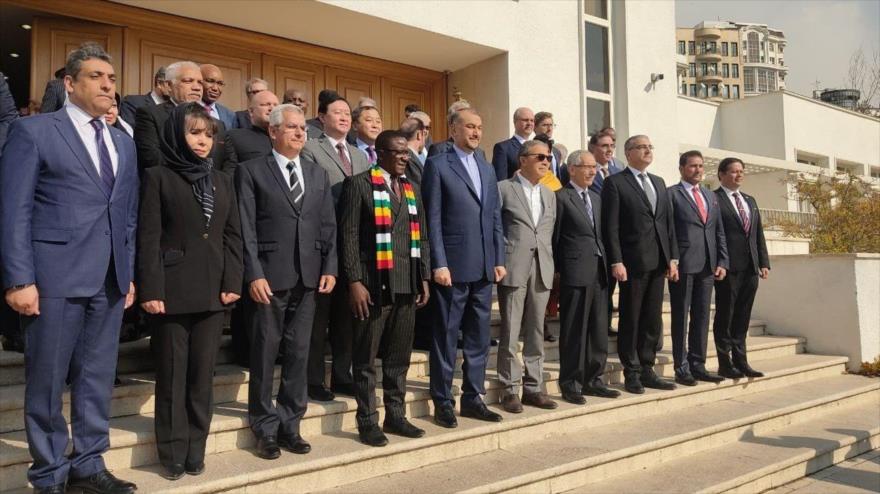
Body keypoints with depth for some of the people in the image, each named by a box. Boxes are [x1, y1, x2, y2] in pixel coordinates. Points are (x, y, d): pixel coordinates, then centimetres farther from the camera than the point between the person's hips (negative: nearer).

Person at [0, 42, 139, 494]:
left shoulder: (123, 143, 15)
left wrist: (129, 273, 11)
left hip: (110, 281, 5)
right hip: (55, 276, -5)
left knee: (97, 379, 12)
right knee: (47, 381, 6)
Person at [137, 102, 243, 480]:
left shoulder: (222, 181, 14)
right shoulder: (158, 177, 1)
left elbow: (233, 235, 11)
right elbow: (148, 237, -6)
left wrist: (232, 283, 0)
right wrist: (151, 290, -12)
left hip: (212, 292, 4)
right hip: (172, 291, -4)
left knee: (203, 374, 8)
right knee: (172, 375, 4)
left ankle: (195, 451, 19)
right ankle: (173, 454, 15)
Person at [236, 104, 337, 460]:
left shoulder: (318, 174, 15)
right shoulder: (251, 171, 1)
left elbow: (329, 226, 12)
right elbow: (246, 228, -6)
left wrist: (329, 267, 2)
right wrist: (253, 274, -14)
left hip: (308, 277, 4)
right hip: (268, 276, -4)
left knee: (299, 354, 8)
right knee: (264, 355, 4)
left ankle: (290, 425, 21)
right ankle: (265, 429, 18)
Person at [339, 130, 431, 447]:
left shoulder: (412, 189, 16)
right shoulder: (359, 184, -3)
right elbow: (349, 236, -8)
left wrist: (424, 277, 11)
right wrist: (354, 281, -14)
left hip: (406, 285, 6)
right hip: (373, 284, -6)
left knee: (400, 357, 12)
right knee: (365, 357, 4)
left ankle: (396, 415, 24)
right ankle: (367, 421, 15)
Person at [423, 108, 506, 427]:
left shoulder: (487, 169, 18)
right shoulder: (438, 165, -1)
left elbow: (496, 218, 16)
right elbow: (433, 219, -7)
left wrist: (499, 260, 8)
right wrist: (439, 264, -13)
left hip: (484, 268, 6)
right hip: (453, 266, -6)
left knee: (479, 337, 11)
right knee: (447, 335, 2)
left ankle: (472, 397, 22)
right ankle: (443, 401, 13)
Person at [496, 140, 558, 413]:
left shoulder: (549, 194, 18)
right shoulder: (503, 189, 0)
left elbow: (549, 231, 19)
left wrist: (551, 264, 10)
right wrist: (498, 261, -7)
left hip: (542, 269, 5)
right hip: (513, 268, -5)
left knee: (536, 332, 9)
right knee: (510, 332, -1)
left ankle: (533, 387, 17)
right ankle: (510, 389, 8)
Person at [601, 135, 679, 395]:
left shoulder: (659, 183, 18)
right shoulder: (615, 183, -3)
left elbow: (668, 222, 15)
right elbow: (611, 226, -9)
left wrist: (673, 257, 8)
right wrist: (616, 262, -15)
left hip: (658, 263, 6)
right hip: (632, 262, -6)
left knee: (653, 320, 10)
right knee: (630, 320, 3)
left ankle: (647, 370, 20)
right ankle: (632, 373, 12)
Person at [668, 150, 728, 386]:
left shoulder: (711, 196, 19)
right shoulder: (671, 194, -1)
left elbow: (719, 232, 17)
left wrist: (722, 262, 8)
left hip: (707, 266, 6)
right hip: (683, 265, -6)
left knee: (702, 317, 9)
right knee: (681, 318, 1)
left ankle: (698, 366, 18)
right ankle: (682, 369, 8)